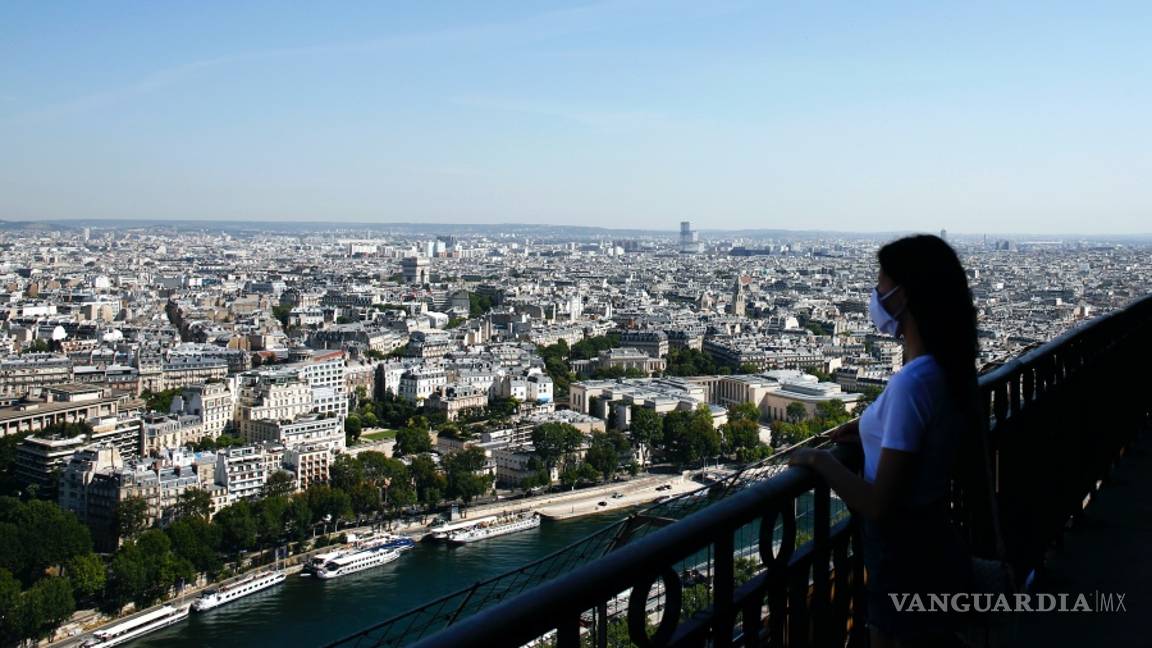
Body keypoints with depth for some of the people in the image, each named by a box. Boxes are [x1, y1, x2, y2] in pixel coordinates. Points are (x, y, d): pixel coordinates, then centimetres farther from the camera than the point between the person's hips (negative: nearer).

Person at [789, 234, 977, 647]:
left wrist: (819, 459, -14)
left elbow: (879, 504, -27)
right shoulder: (947, 368, 1)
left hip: (906, 562, -8)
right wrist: (873, 430, 9)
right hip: (932, 549, 8)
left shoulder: (912, 381, -27)